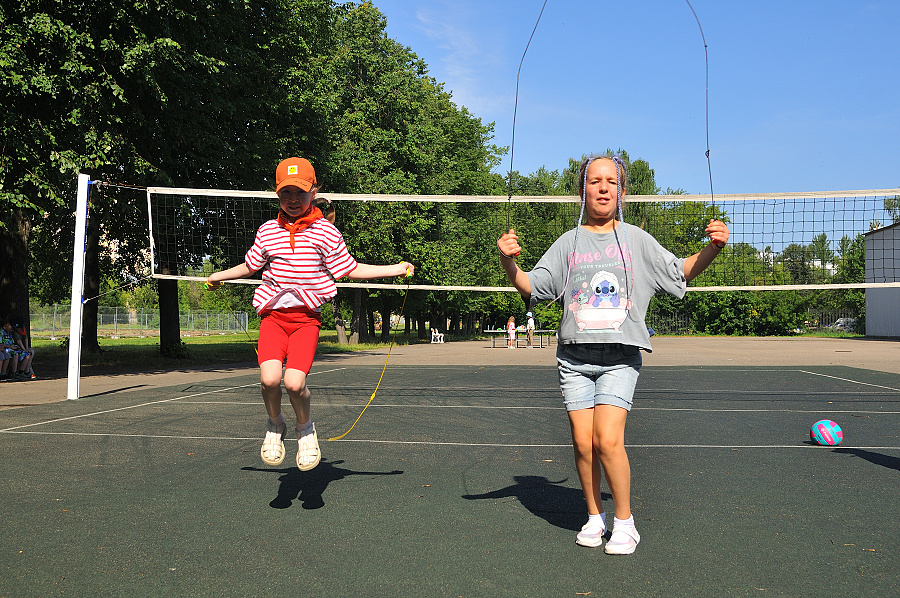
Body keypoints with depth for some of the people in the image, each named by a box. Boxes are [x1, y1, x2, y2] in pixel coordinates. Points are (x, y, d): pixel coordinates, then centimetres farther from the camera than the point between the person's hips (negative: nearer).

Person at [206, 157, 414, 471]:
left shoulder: (325, 231, 2)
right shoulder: (267, 231, 10)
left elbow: (350, 270, 9)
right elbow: (250, 266, 29)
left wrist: (395, 268, 7)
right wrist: (219, 276, 39)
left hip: (306, 316, -2)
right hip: (273, 315, 2)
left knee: (294, 382, -20)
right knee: (269, 378, -20)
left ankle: (305, 428, 13)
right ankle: (275, 426, 13)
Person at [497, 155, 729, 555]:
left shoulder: (636, 239, 8)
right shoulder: (568, 242, 10)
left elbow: (680, 272, 13)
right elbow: (532, 287, 8)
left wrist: (713, 247, -5)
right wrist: (509, 263, -12)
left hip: (620, 356, -2)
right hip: (574, 357, 2)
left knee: (607, 440, -14)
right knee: (582, 444, 0)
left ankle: (624, 521, 6)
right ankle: (594, 517, 21)